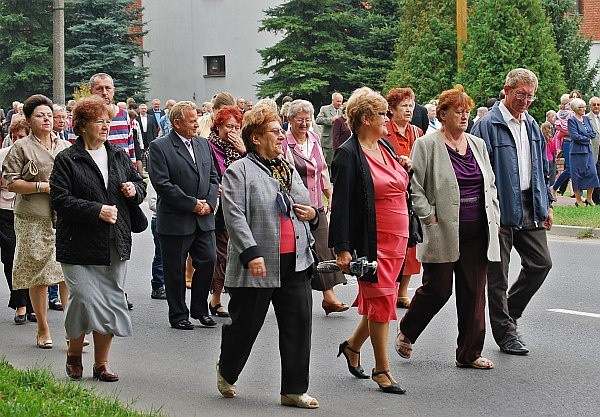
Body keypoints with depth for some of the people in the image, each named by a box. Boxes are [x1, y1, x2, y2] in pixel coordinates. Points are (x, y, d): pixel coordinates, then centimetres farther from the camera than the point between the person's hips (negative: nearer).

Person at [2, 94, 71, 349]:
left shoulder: (65, 147, 13)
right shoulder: (21, 148, 0)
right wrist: (42, 186, -13)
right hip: (34, 220, -3)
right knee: (38, 274, 3)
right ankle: (43, 330, 14)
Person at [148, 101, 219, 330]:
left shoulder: (203, 144, 12)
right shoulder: (159, 147, -9)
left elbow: (213, 177, 14)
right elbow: (162, 184, -16)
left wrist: (209, 203, -4)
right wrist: (192, 204, -15)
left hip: (204, 218, 5)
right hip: (175, 220, -5)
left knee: (208, 261, 4)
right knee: (175, 270, 4)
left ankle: (199, 309, 21)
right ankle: (178, 315, 16)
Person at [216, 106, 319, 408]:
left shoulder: (289, 170, 17)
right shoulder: (238, 171, -6)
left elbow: (304, 208, 29)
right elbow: (234, 215, -15)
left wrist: (313, 215, 5)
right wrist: (251, 253, -24)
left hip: (295, 263, 6)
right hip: (258, 266, -6)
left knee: (298, 324, 2)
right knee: (245, 324, 6)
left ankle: (294, 390, 10)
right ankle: (226, 374, 33)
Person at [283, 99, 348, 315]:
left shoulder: (315, 139, 11)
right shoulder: (284, 143, -9)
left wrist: (330, 195, 19)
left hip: (316, 205, 6)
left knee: (323, 247, -1)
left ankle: (329, 296, -1)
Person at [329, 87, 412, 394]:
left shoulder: (384, 148, 13)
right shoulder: (349, 155, -12)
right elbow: (340, 204, -15)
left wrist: (404, 169, 6)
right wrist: (342, 249, -19)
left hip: (397, 238, 8)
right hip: (373, 241, -8)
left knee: (382, 299, 12)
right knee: (382, 300, -4)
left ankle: (353, 345, 33)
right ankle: (381, 370, 7)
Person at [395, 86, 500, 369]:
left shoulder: (478, 145, 14)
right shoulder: (426, 145, -5)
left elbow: (490, 185, 20)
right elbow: (414, 187, -7)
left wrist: (494, 218, 10)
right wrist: (429, 217, -13)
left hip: (476, 233, 5)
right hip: (443, 232, -5)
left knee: (474, 292, 4)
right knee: (438, 289, 0)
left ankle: (469, 353, 12)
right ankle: (405, 333, 26)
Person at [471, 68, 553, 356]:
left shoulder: (531, 126, 12)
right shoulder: (488, 125, -11)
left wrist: (546, 205, 15)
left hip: (529, 208, 7)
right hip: (501, 210, -7)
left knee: (541, 262, 7)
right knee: (498, 274, 2)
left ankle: (509, 312, 26)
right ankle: (505, 333, 12)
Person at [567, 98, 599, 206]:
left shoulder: (586, 119, 14)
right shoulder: (572, 120, -8)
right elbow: (575, 136, -17)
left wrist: (583, 136, -7)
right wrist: (587, 139, -8)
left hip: (588, 150, 7)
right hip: (578, 151, -7)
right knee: (577, 175, -1)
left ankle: (589, 198, 12)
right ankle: (578, 199, 8)